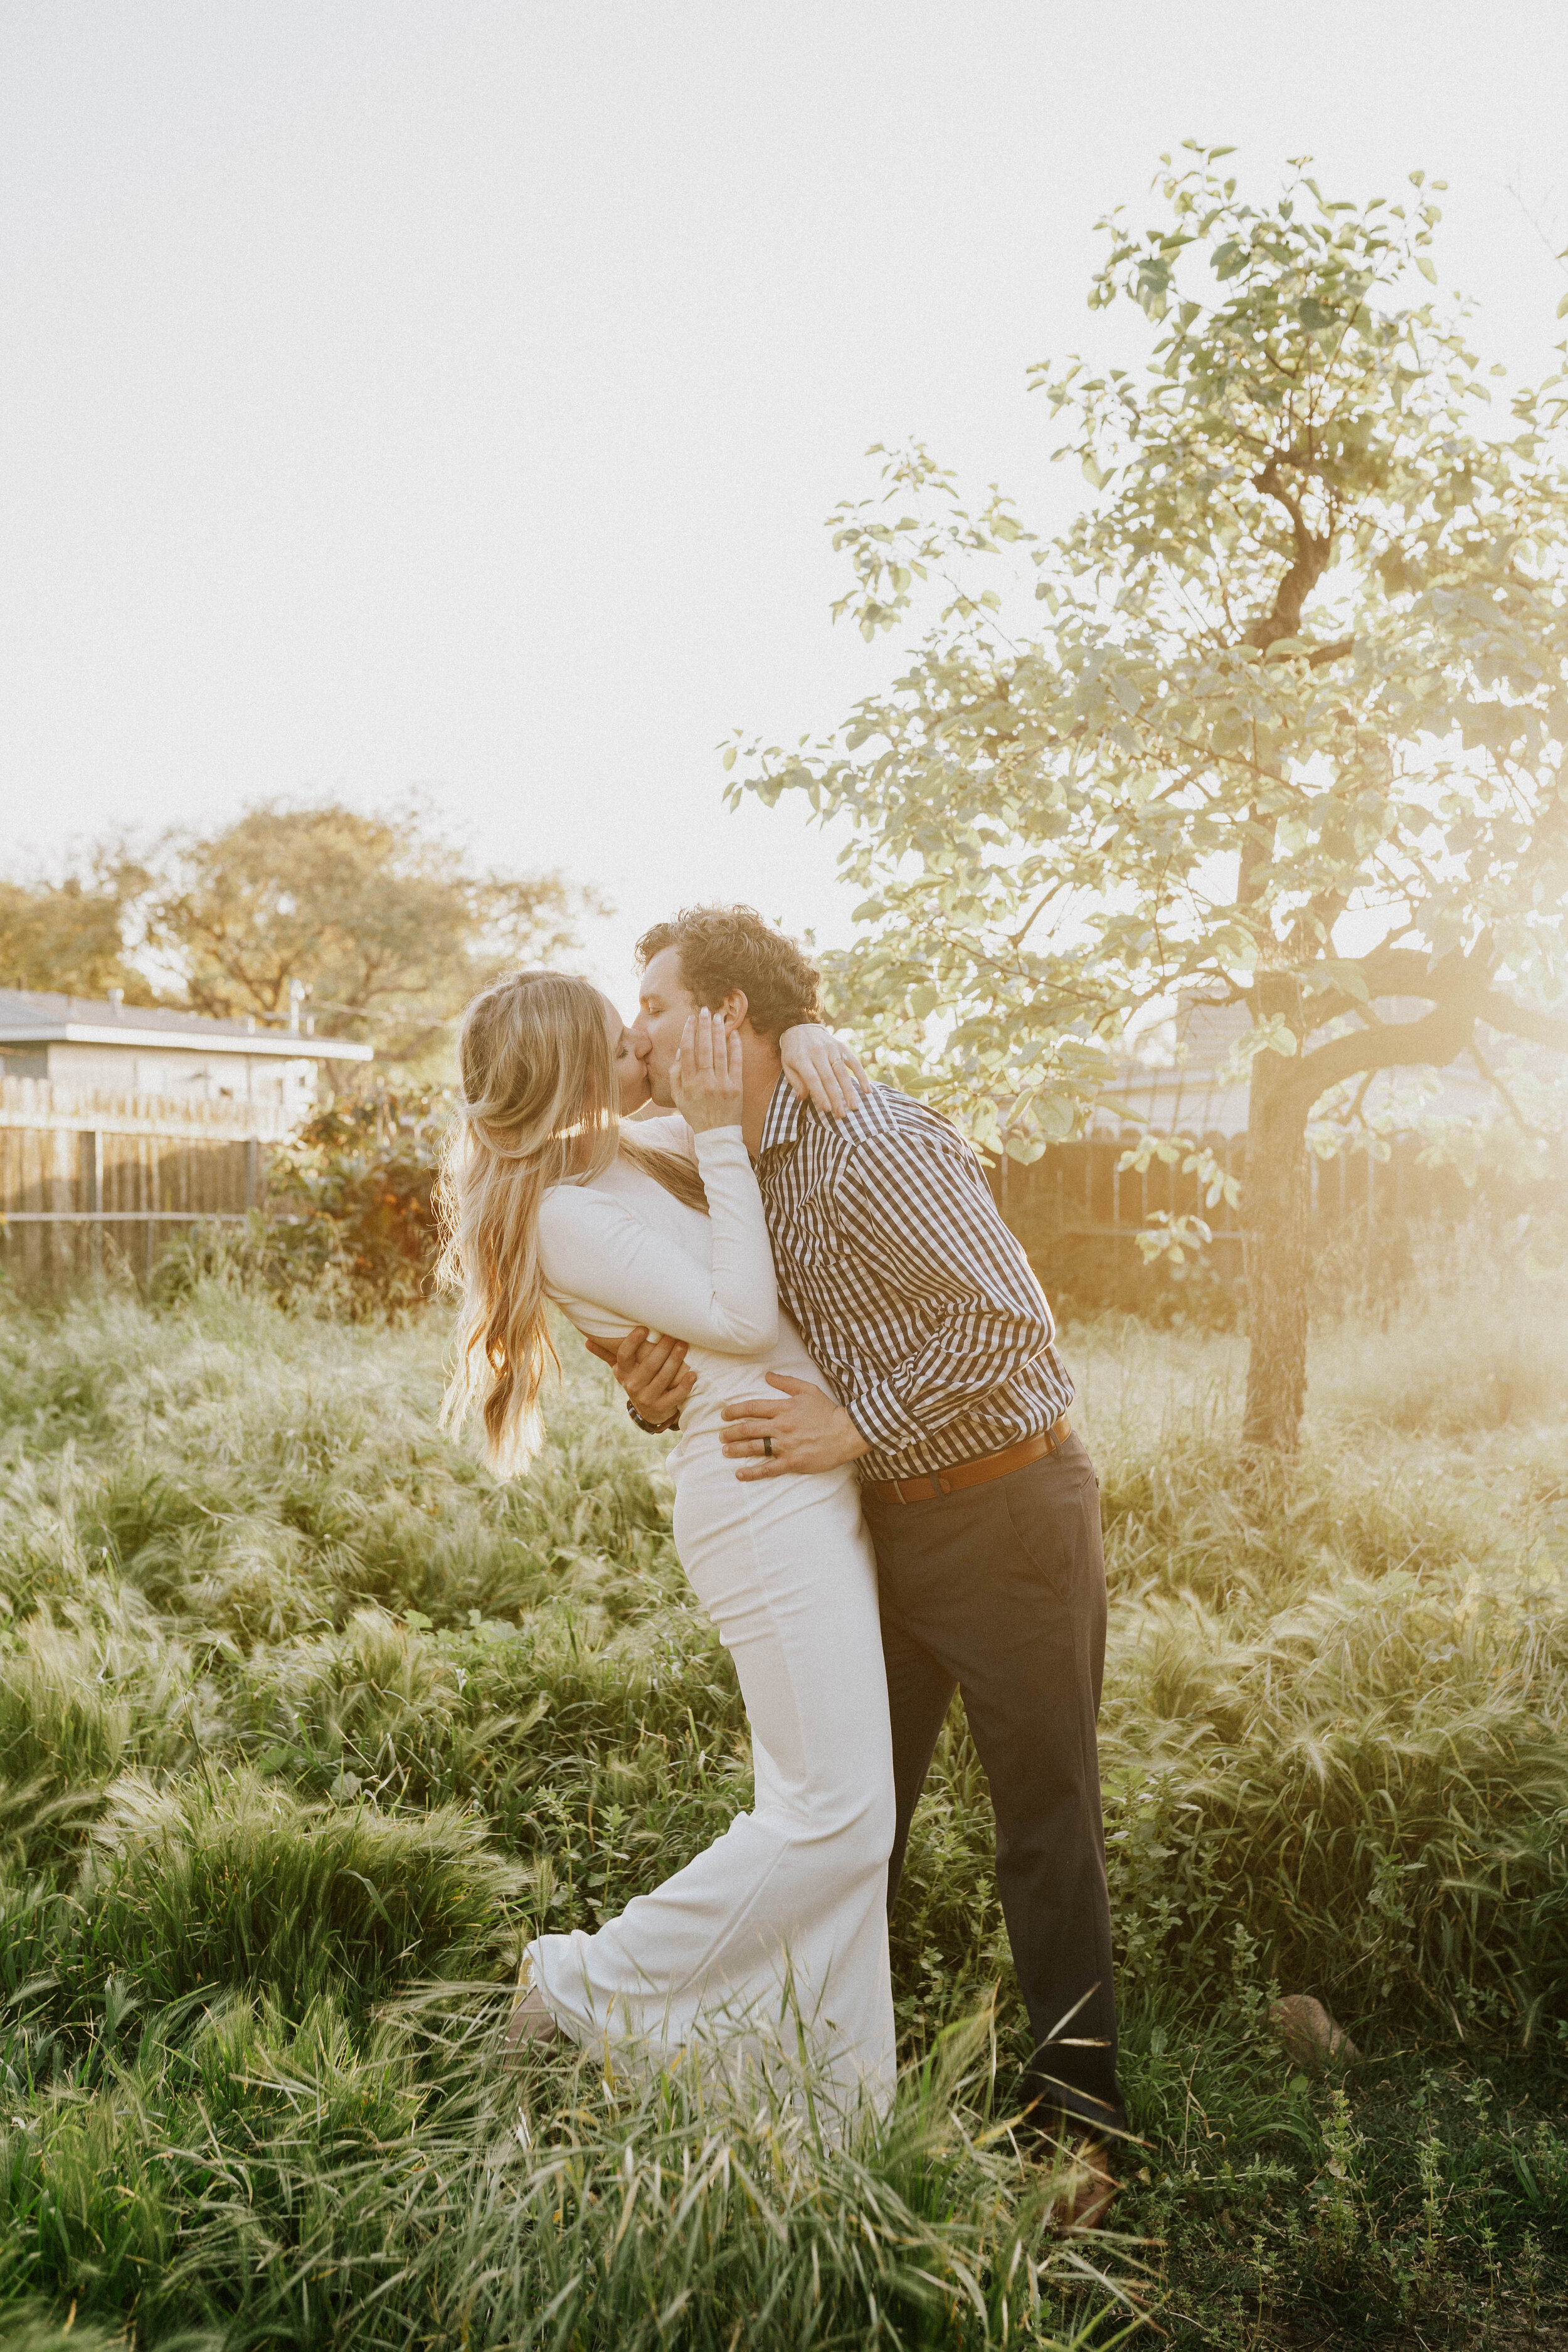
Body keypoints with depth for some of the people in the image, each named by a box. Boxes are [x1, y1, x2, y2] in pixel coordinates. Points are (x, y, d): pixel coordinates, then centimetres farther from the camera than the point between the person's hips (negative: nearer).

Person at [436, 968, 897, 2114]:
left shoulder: (638, 1152, 12)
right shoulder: (563, 1214, -14)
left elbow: (744, 1042, 23)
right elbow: (740, 1318, -17)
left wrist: (800, 1035, -1)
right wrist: (717, 1133, -16)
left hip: (815, 1490, 9)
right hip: (767, 1499, -9)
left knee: (843, 1810, 12)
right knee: (834, 1816, -4)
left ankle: (851, 2095, 24)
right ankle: (591, 1984, 12)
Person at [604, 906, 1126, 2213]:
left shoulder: (871, 1141, -21)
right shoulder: (737, 1169, 7)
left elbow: (1012, 1324, -24)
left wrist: (861, 1425, -22)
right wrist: (656, 1396, -9)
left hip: (1007, 1510, -8)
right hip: (883, 1520, 8)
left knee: (1046, 1824, 6)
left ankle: (1077, 2124, 22)